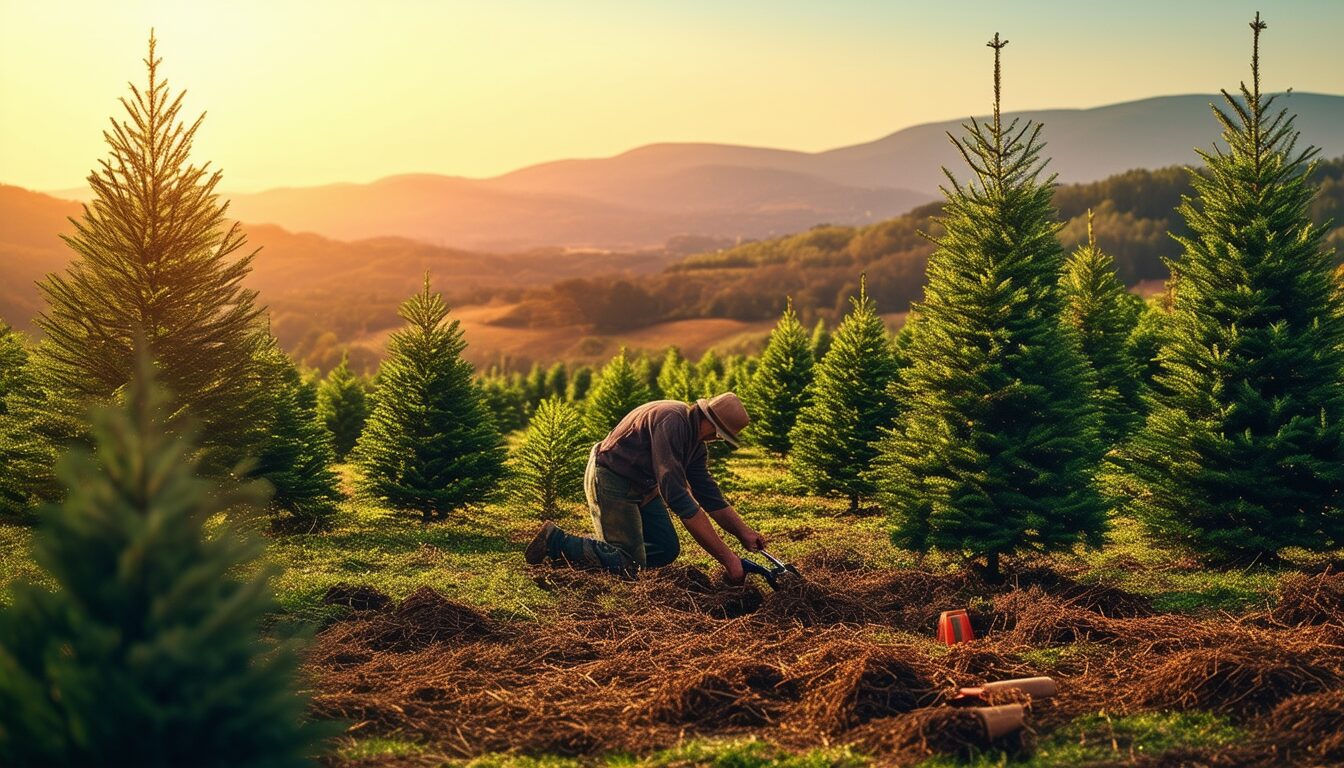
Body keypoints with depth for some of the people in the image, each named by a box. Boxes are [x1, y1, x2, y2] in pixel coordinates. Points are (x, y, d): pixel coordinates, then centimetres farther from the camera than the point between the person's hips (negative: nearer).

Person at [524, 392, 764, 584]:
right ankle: (555, 541, 1)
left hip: (642, 487, 10)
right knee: (628, 565, -13)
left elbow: (710, 496, 9)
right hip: (610, 480, -10)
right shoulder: (671, 421, -30)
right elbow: (677, 497, -36)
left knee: (667, 550, 7)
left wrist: (744, 532, -8)